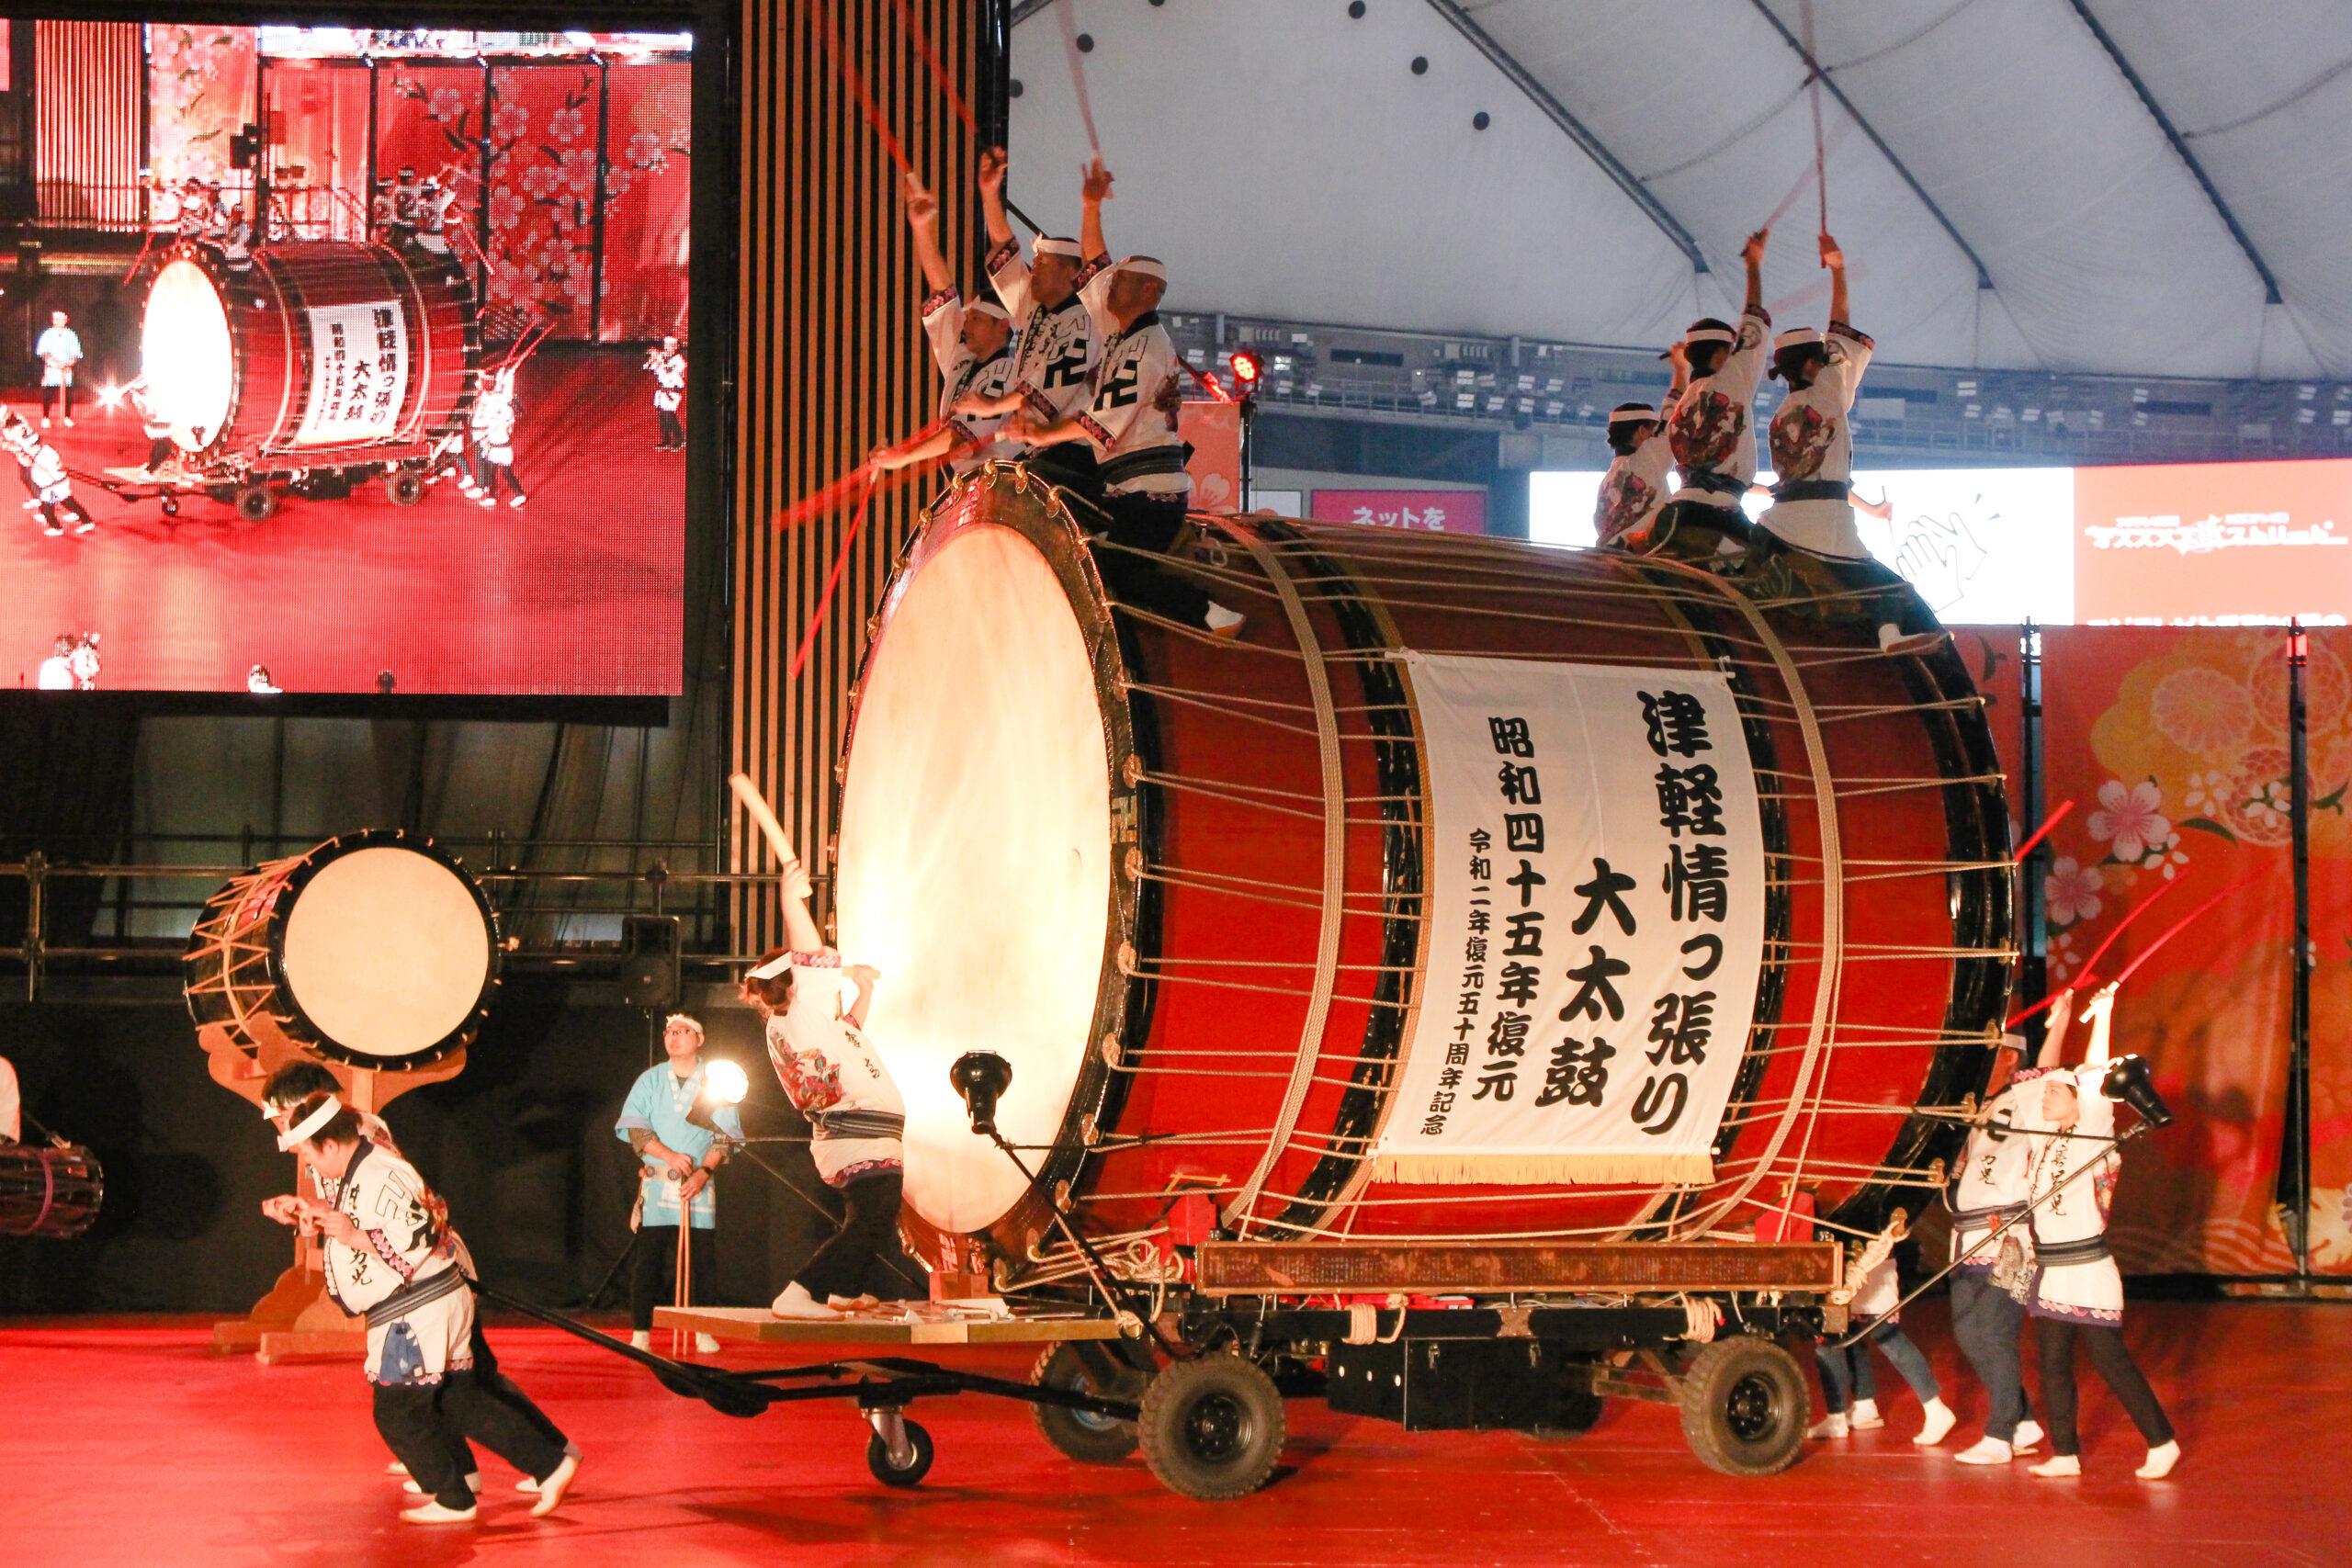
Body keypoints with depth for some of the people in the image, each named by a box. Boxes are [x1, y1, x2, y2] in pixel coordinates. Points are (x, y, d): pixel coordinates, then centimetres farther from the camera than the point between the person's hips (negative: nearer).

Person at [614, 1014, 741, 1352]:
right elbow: (632, 1127, 0)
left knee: (699, 1257, -2)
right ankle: (640, 1332, -3)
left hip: (699, 1185, 0)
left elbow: (725, 1134, 3)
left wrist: (704, 1171, -12)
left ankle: (703, 1331, 3)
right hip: (657, 1183, 0)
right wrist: (669, 1156, -13)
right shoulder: (650, 1080, 10)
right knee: (649, 1257, -4)